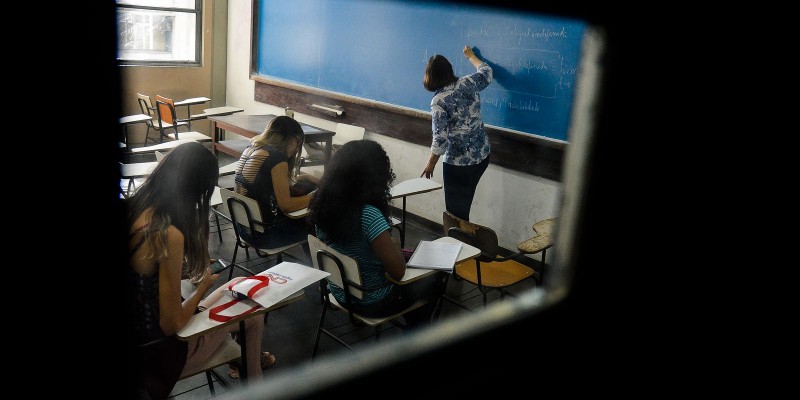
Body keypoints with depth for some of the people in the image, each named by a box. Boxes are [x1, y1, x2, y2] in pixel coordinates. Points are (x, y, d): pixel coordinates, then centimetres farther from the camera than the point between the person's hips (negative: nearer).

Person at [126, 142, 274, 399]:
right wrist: (203, 285, -9)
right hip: (157, 351, -7)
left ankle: (250, 356, 45)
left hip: (136, 337, 7)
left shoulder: (131, 209, -8)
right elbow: (172, 325, -24)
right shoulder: (169, 235, -31)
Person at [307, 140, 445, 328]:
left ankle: (411, 325, 44)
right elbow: (398, 272, -26)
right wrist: (395, 246, -8)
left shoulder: (324, 205, -9)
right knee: (434, 279, 18)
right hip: (372, 303, -7)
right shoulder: (368, 215, -33)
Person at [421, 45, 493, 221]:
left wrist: (431, 163, -6)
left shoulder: (438, 101, -17)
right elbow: (486, 71, 22)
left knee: (456, 208, 8)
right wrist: (471, 56, 39)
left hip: (458, 161, -6)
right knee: (464, 203, 21)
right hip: (482, 154, 7)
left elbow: (440, 138, -19)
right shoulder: (469, 83, -1)